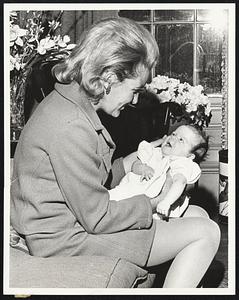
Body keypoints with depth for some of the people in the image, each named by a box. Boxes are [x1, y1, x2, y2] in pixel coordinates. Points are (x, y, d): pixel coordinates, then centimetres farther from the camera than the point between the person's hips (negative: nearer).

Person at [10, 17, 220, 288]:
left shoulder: (66, 103, 6)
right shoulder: (71, 128, -27)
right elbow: (98, 219, -23)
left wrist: (130, 164, 4)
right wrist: (152, 202, -8)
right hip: (68, 241, -10)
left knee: (197, 214, 12)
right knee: (206, 233, -9)